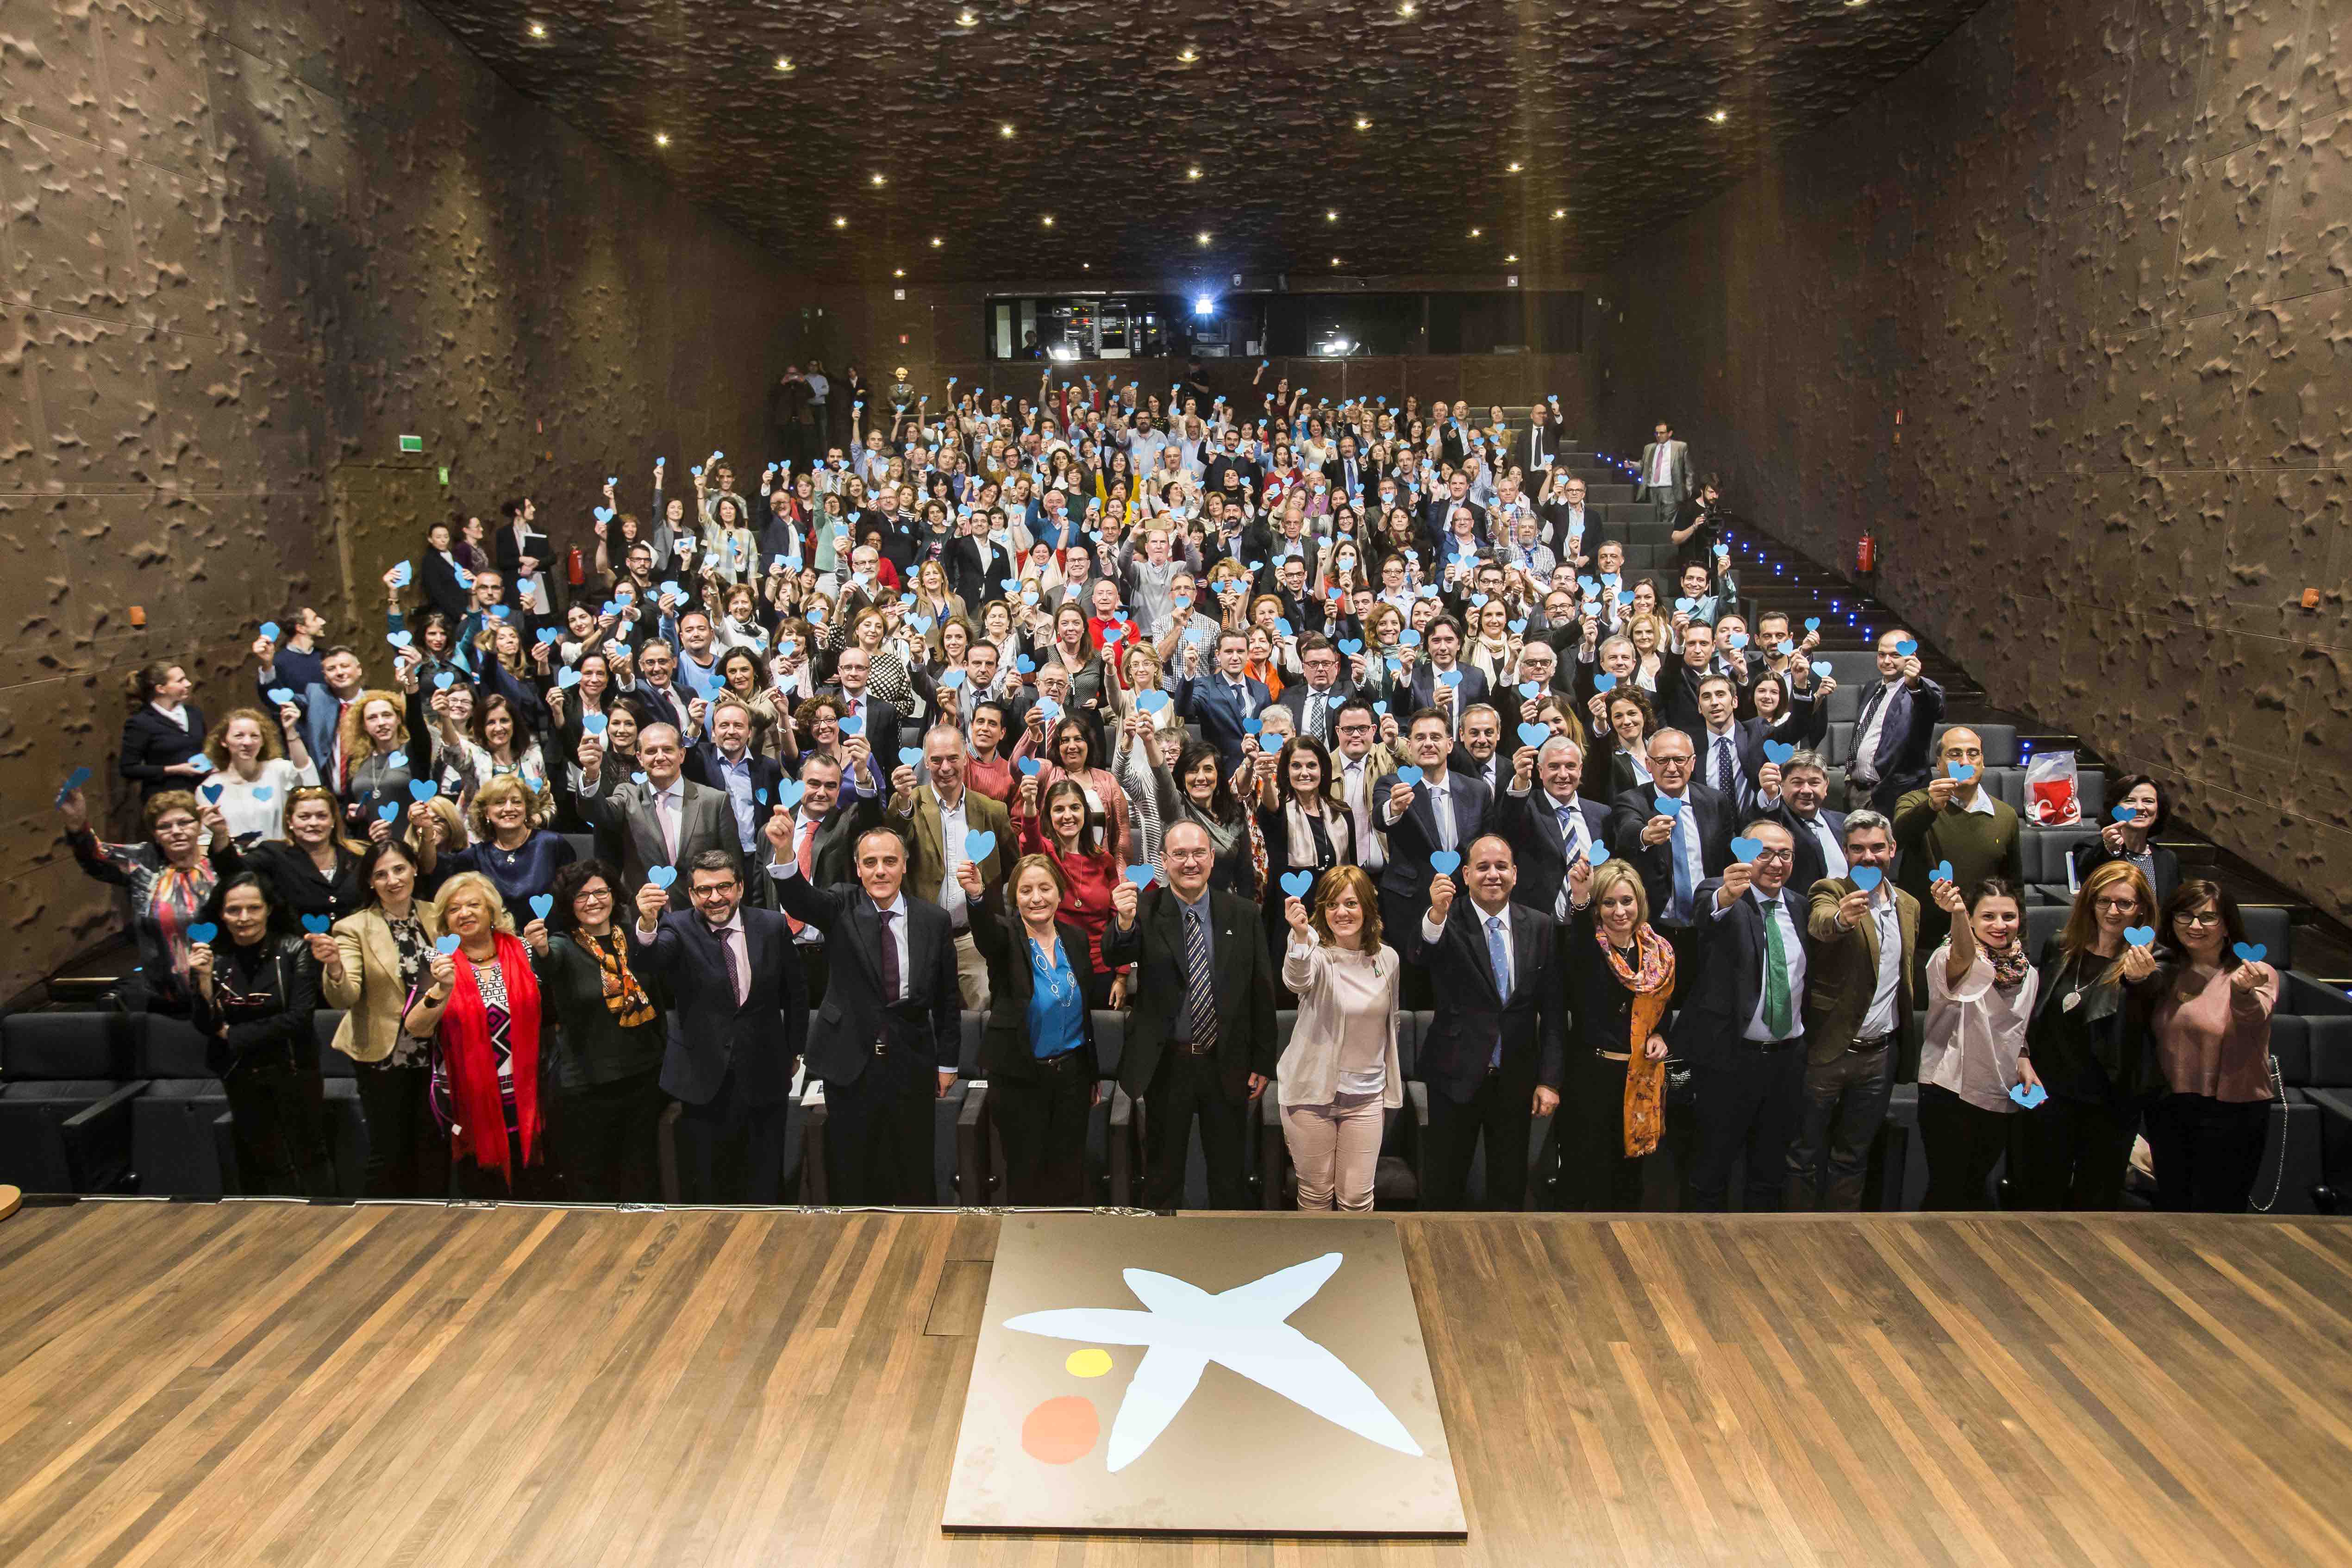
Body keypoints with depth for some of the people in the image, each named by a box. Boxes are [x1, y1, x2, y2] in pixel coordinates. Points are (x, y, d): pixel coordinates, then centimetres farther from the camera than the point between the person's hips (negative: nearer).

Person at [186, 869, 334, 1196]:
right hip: (242, 1078, 3)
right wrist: (204, 978, -19)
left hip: (295, 1070, -3)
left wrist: (234, 1034, -10)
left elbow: (299, 1016, -16)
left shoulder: (293, 950, -12)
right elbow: (206, 1026, -5)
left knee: (308, 1157, 4)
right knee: (260, 1161, 13)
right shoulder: (210, 955, -2)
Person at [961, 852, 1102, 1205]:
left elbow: (1086, 1010, 10)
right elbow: (986, 929, -35)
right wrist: (977, 895, -57)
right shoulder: (1006, 938, -8)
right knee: (1026, 1173, 8)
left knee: (1069, 1173, 13)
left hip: (1072, 1073, 4)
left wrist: (1095, 1074, 13)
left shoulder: (1075, 938, 4)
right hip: (1020, 1079, -3)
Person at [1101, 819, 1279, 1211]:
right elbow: (1114, 957, -26)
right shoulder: (1146, 910, -7)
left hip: (1227, 1065, 1)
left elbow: (1262, 993, 1)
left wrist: (1263, 1064, 1)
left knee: (1228, 1173, 17)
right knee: (1162, 1174, 15)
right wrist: (1124, 922, -48)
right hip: (1166, 1065, -1)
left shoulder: (1243, 914, -2)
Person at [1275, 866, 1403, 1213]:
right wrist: (1300, 937, -58)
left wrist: (1391, 1090, 18)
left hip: (1366, 1095, 3)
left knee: (1357, 1198, 5)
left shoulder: (1389, 959, 2)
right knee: (1315, 1193, 9)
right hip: (1312, 1092, -3)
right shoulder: (1317, 954, -12)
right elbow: (1298, 980, -38)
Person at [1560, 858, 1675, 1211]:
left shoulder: (1660, 952, 4)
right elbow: (1574, 947, -37)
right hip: (1591, 1072, -4)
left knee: (1630, 1162, 16)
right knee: (1584, 1162, 1)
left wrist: (1660, 1036, -1)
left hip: (1642, 1074, 4)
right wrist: (1579, 899, -57)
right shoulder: (1588, 946, -10)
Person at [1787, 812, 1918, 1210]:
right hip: (1828, 1049, -5)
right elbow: (1821, 925, -33)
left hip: (1881, 1054, 5)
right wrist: (1842, 918, -52)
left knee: (1852, 1159, 16)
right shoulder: (1830, 891, -8)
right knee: (1806, 1155, 5)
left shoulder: (1909, 905, 10)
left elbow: (1912, 973, 20)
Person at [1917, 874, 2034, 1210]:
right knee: (1947, 1188, -3)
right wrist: (1957, 914, -61)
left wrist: (2024, 1063, 1)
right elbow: (1963, 958, -42)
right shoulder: (1950, 958, -16)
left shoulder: (2027, 973, 6)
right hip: (1950, 1091, -6)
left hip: (2000, 1096, 6)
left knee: (1975, 1186, 18)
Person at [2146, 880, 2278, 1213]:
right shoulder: (2168, 972, 5)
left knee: (2215, 1209, 3)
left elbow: (2254, 1017, -31)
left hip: (2231, 1112, -5)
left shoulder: (2256, 974, -12)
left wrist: (2244, 991, -55)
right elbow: (2147, 1032, 9)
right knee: (2172, 1206, 16)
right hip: (2167, 1109, 5)